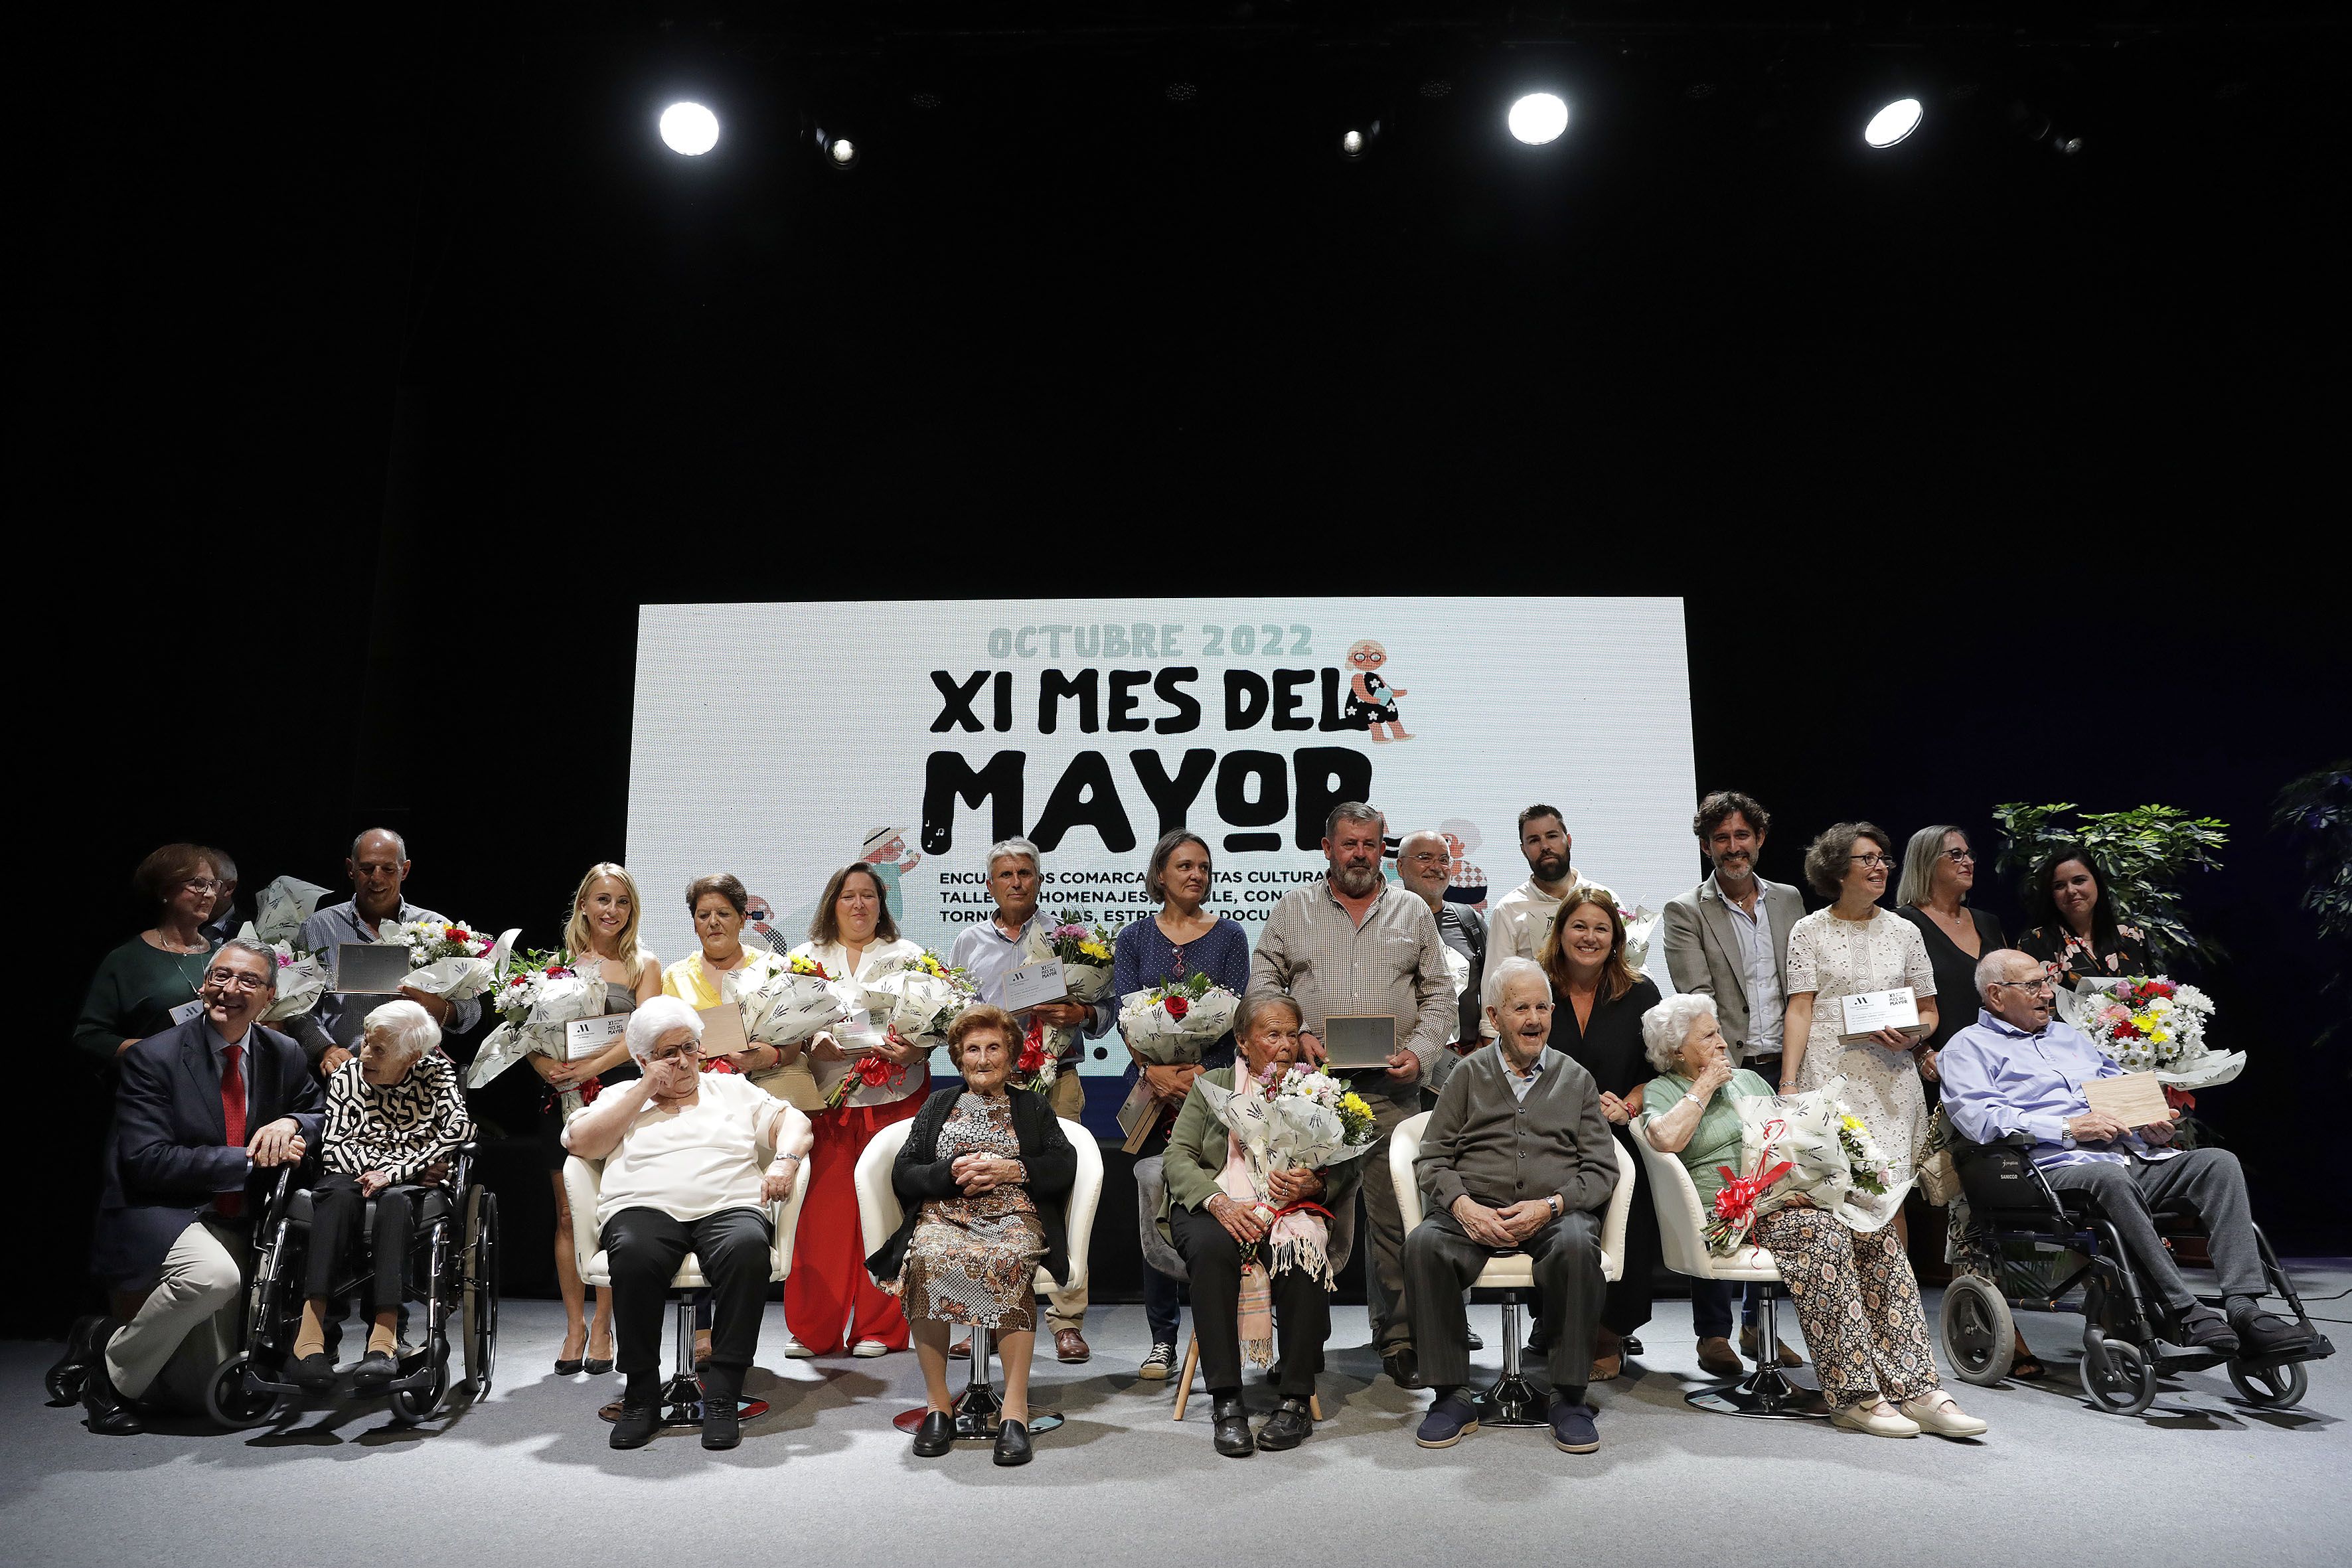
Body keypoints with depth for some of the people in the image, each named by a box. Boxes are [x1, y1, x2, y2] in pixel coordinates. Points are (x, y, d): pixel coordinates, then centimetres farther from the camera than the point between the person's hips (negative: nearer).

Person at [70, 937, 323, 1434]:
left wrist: (290, 1124, -12)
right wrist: (249, 1159, -20)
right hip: (162, 1212, -6)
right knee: (213, 1275, -35)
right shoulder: (152, 1057, -8)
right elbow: (146, 1161, -15)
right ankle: (107, 1356, -4)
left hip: (245, 1219, 6)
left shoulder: (285, 1056, 5)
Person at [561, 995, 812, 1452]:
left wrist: (785, 1161, -5)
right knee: (634, 1253, -36)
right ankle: (641, 1395, -18)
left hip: (729, 1208, 0)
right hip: (645, 1208, 0)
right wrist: (644, 1091, 5)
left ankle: (722, 1395, -27)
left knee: (748, 1247, -35)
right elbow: (579, 1141, 7)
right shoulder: (622, 1096, 24)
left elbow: (792, 1120, 17)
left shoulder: (732, 1089, 26)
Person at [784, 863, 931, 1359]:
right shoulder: (805, 957, 15)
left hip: (894, 1097, -1)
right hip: (826, 1096, 1)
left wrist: (915, 1050, -16)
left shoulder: (909, 956, 12)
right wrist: (814, 1042, -13)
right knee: (822, 1211, -2)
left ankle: (879, 1328, 10)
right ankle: (814, 1330, 10)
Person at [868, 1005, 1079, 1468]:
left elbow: (1065, 1167, 7)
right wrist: (951, 1172, -5)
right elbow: (902, 1176, 13)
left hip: (1014, 1217, -1)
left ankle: (1015, 1408, -37)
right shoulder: (937, 1106, 25)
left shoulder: (1033, 1108, 22)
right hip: (942, 1216, 1)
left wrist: (1010, 1170, -8)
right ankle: (937, 1404, -26)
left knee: (1009, 1261, -37)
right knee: (928, 1258, -35)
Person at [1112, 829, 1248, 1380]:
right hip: (1152, 1088, 1)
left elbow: (1234, 1014, -2)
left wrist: (1198, 1071, -16)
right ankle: (1162, 1338, 12)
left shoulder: (1229, 936, 7)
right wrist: (1154, 1071, -17)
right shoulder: (1134, 938, 9)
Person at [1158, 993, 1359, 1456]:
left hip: (1290, 1210, 0)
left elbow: (1350, 1166, 8)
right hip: (1214, 1208, 0)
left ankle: (1297, 1400, -23)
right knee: (1212, 1246, -34)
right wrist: (1220, 1202, -17)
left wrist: (1313, 1185, -15)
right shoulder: (1212, 1084, 13)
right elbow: (1178, 1157, 2)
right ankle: (1225, 1400, -28)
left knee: (1303, 1247, -33)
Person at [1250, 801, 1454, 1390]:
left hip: (1391, 1088, 1)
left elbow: (1439, 995, 12)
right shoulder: (1294, 908, 11)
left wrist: (1420, 1052, -3)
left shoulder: (1414, 912, 13)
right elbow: (1263, 981, 9)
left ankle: (1399, 1341, 12)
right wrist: (1293, 1034, -6)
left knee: (1395, 1217, 0)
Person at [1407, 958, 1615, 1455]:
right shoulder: (1468, 1075, 14)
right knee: (1423, 1243, -30)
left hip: (1556, 1213, 0)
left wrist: (1550, 1205, -11)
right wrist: (1462, 1205, -12)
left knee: (1577, 1245, -35)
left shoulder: (1576, 1079, 15)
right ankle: (1450, 1398, -19)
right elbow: (1432, 1158, 9)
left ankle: (1568, 1398, -19)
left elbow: (1602, 1169, 8)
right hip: (1476, 1213, 1)